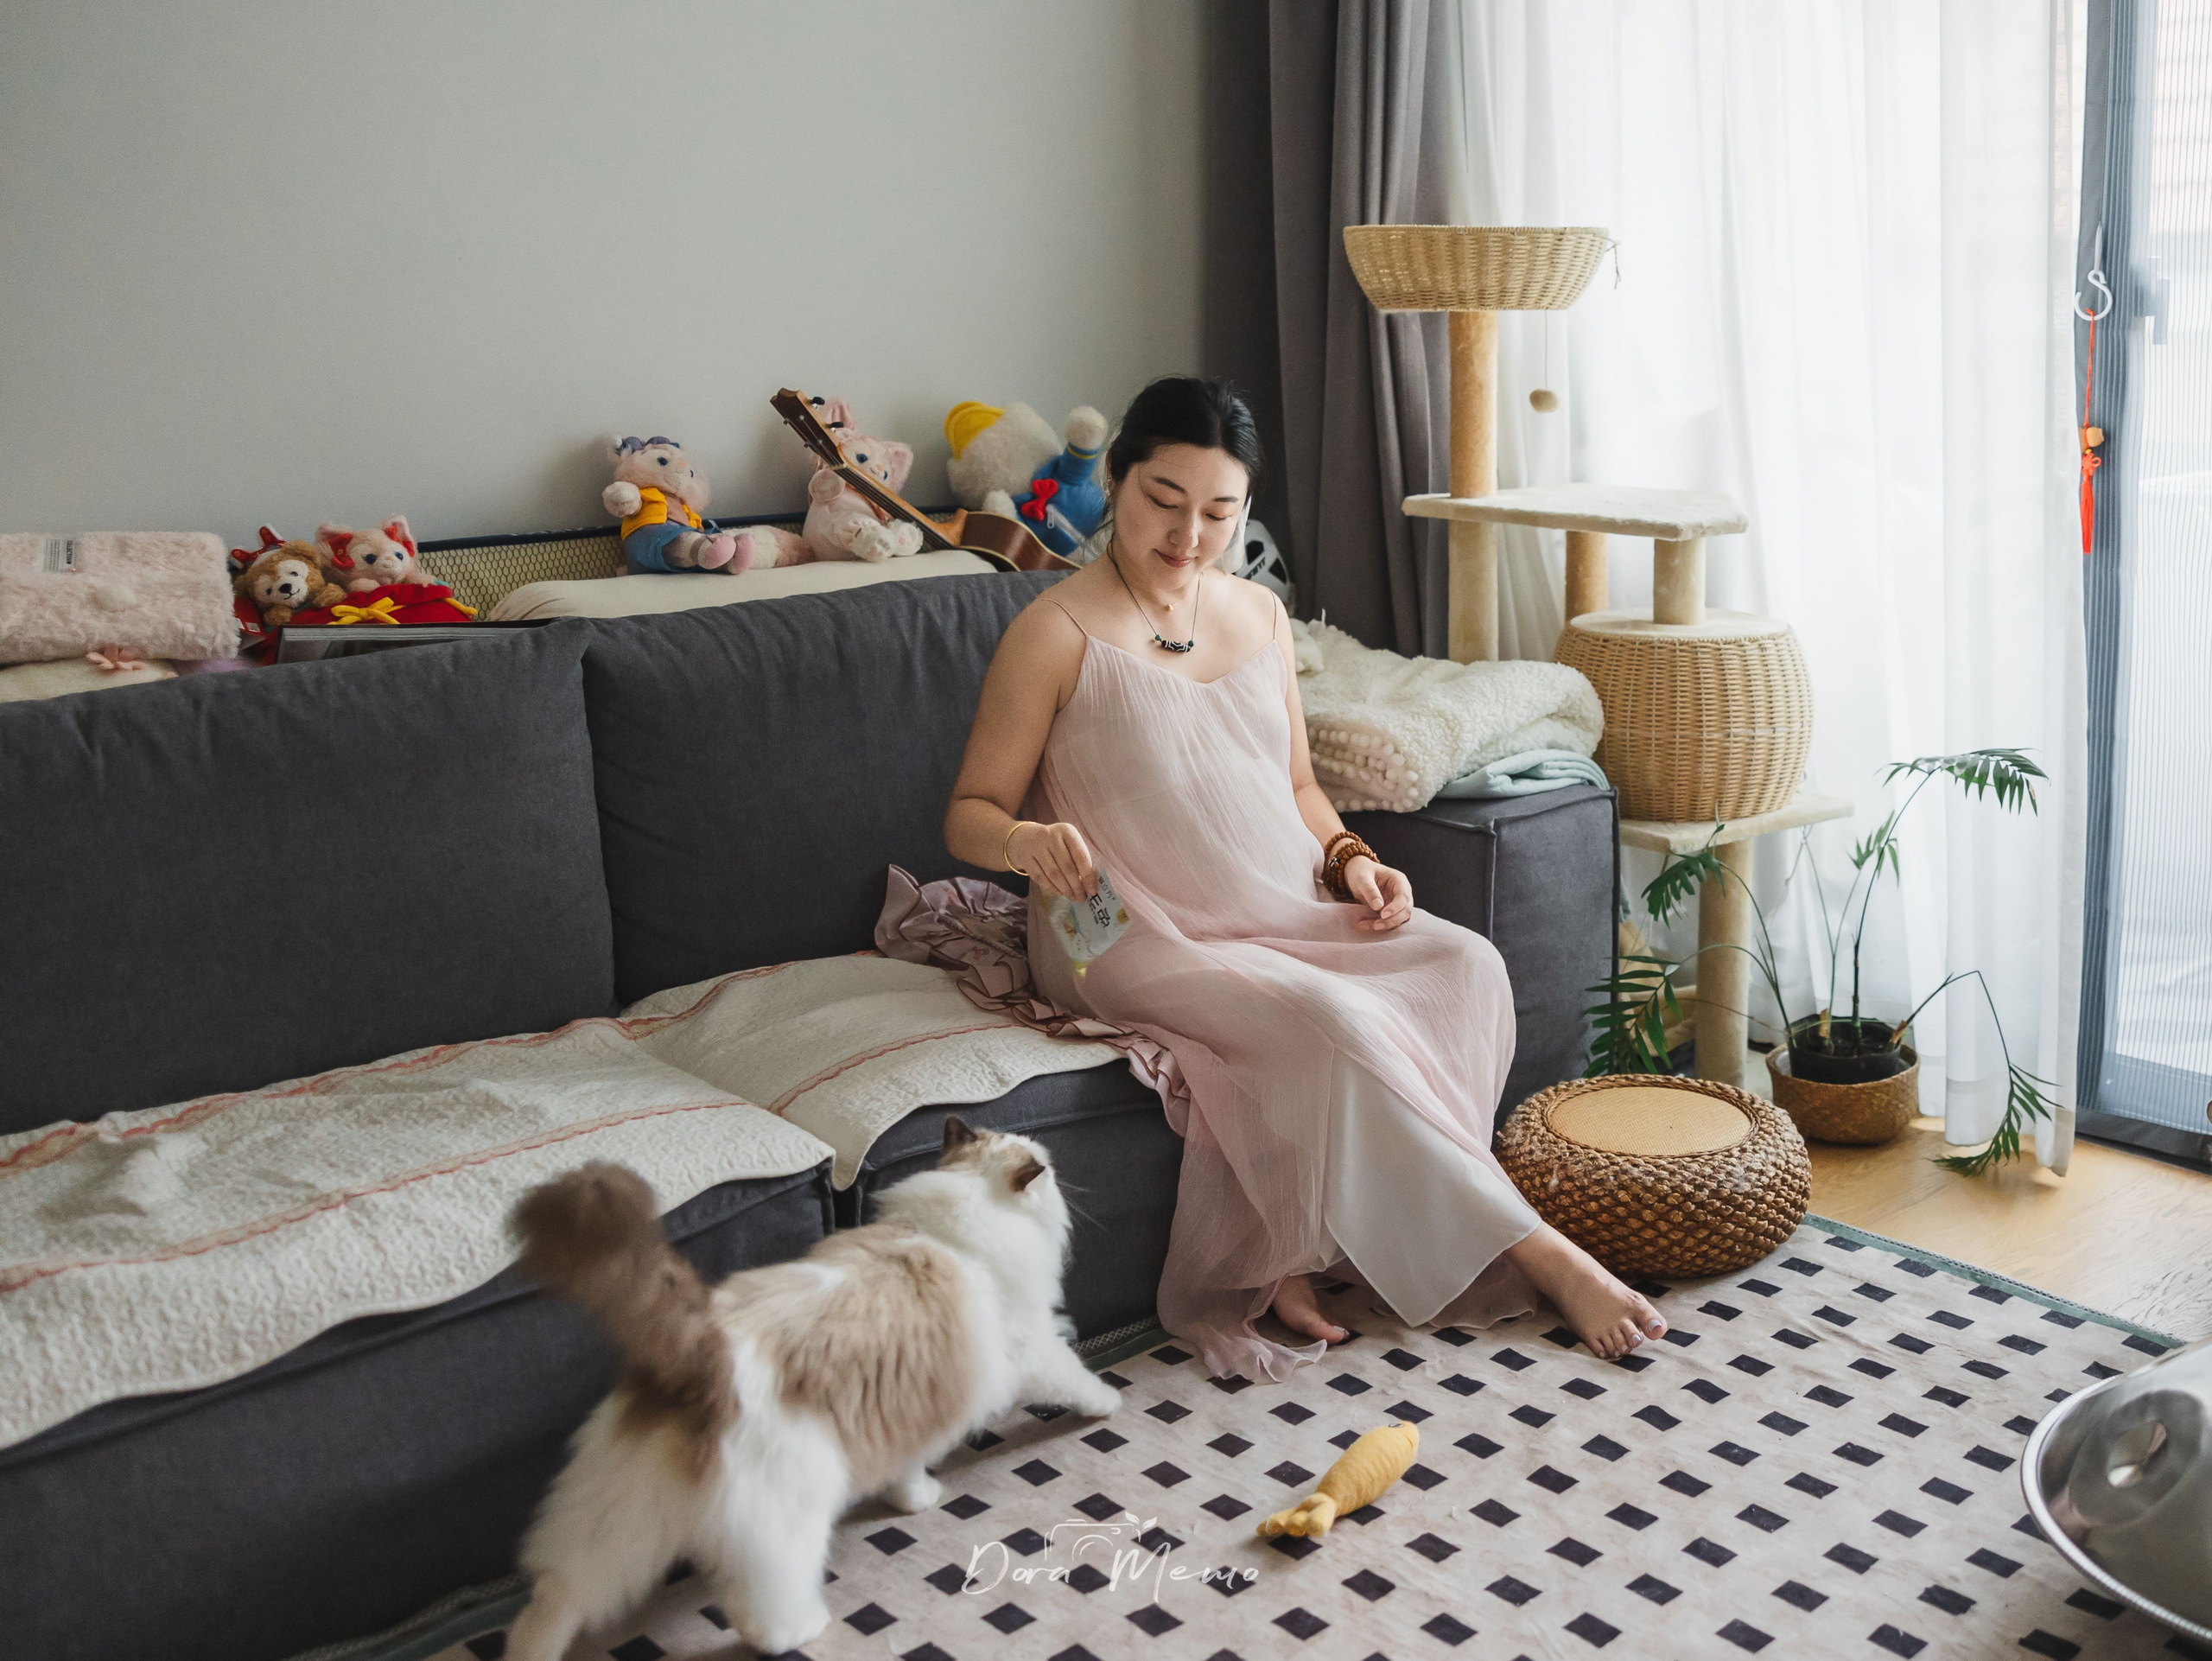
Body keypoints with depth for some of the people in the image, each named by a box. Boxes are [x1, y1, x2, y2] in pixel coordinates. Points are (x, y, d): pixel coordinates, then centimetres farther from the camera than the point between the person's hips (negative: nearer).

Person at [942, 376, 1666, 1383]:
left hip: (1288, 913, 7)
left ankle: (1292, 1252, -19)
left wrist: (1348, 858, 1)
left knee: (1464, 963, -18)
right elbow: (970, 814, -6)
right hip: (1140, 942, -6)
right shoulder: (1056, 634, -6)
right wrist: (1027, 840, -29)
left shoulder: (1260, 614, 13)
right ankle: (1529, 1252, -18)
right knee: (1329, 1019, -32)